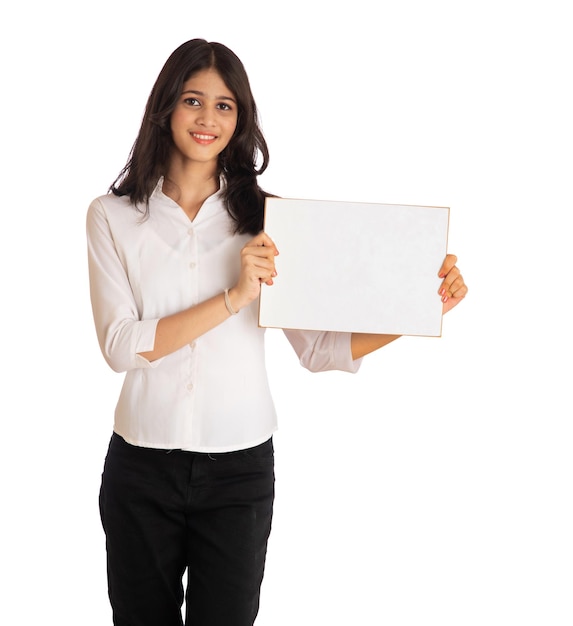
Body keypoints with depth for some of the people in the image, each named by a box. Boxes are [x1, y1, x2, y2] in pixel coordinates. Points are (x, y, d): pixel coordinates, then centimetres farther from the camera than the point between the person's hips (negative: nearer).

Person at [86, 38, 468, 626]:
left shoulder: (266, 218, -1)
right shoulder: (113, 216, -2)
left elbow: (318, 347, -5)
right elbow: (120, 345, -13)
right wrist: (235, 297, -22)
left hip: (240, 466, 0)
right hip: (142, 463, 0)